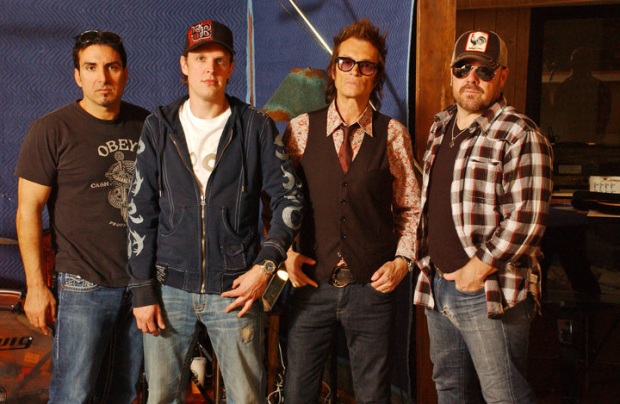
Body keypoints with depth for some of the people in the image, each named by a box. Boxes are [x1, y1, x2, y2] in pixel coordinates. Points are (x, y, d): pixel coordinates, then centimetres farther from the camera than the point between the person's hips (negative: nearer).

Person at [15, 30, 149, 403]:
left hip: (141, 283, 4)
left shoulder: (144, 125, 6)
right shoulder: (52, 130, -7)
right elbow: (28, 209, -7)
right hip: (84, 286, -4)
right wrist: (36, 286, -10)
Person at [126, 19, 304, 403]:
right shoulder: (160, 126, 4)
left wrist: (266, 265, -10)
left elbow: (290, 198, 1)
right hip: (169, 288, 2)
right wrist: (143, 291, 0)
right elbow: (141, 212, 4)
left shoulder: (256, 126, 0)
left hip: (235, 288, -1)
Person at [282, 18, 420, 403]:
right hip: (312, 283, 0)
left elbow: (411, 208, 7)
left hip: (373, 285, 0)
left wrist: (403, 260, -4)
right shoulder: (301, 128, 2)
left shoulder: (393, 134, 1)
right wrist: (285, 253, -3)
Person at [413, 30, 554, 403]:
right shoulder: (441, 126, 13)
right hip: (437, 285, 8)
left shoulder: (520, 135, -12)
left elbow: (527, 218, -20)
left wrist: (478, 269, -17)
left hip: (490, 293, -8)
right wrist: (426, 260, 13)